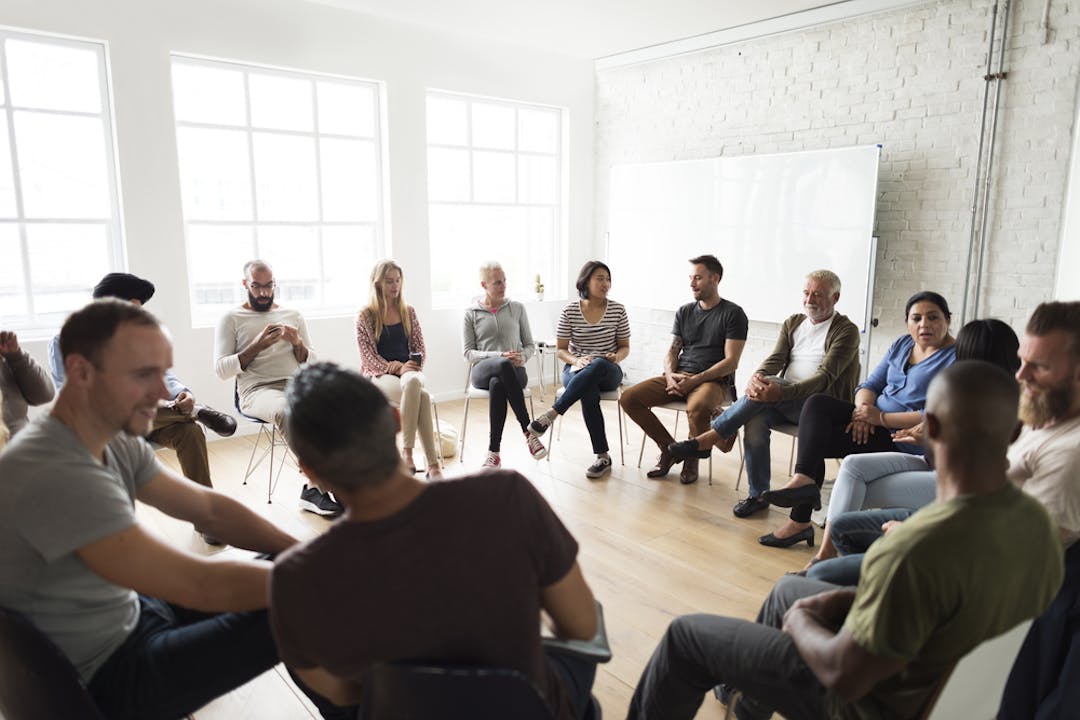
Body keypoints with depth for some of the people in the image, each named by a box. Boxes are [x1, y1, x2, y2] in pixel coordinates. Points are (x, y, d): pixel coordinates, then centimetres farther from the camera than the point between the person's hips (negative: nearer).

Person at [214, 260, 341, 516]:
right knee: (286, 410, -40)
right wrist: (258, 345, -10)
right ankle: (316, 484, -27)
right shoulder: (231, 319, 10)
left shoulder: (293, 314, 20)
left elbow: (311, 364, 18)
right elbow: (221, 369, -1)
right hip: (256, 390, -3)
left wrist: (297, 343, -3)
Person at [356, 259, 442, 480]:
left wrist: (415, 365, -8)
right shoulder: (365, 316, 4)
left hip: (408, 371, 3)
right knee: (421, 395, -36)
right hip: (379, 375, -3)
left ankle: (407, 452, -38)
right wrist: (396, 367, -16)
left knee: (412, 383, -39)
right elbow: (368, 356, -3)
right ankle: (432, 464, -33)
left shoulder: (408, 312, 15)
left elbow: (420, 349, 14)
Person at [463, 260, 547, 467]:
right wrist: (500, 356, -14)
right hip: (482, 371, -1)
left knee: (497, 384, -39)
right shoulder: (471, 313, 9)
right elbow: (468, 353, 2)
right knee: (504, 365, -40)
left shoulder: (517, 308, 13)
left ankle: (494, 452, -35)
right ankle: (528, 431, -40)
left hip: (514, 372, 1)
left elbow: (530, 345, 16)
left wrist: (522, 357, -9)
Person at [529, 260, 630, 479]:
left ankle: (551, 414, -37)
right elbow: (560, 350, 3)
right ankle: (603, 457, -31)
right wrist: (576, 360, -18)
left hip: (608, 372, 1)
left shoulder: (617, 310, 2)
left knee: (598, 366, -39)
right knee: (589, 393, -38)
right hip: (576, 370, -1)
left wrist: (616, 357, -14)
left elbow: (625, 347, 10)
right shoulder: (570, 311, 0)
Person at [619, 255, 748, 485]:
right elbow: (672, 351, 14)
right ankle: (670, 449, 1)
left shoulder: (733, 314, -1)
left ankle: (691, 457, -8)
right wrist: (670, 375, -8)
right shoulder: (684, 312, 16)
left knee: (697, 407, -41)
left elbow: (731, 362, -8)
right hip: (678, 377, 6)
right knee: (628, 399, -15)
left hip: (714, 381, -5)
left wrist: (695, 380, -18)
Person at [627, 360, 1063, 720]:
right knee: (788, 588, 29)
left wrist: (800, 623, -9)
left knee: (687, 634, 5)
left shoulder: (919, 550, -41)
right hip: (947, 681, 8)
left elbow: (846, 677, -29)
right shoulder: (1038, 523, -14)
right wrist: (855, 597, -1)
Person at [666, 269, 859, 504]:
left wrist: (781, 392, -32)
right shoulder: (792, 323, 15)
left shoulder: (846, 331, -3)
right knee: (756, 419, -29)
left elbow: (825, 377, -16)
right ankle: (758, 495, -17)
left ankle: (708, 438, -24)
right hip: (783, 400, 5)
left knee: (770, 383, -31)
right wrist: (757, 377, -24)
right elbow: (775, 359, 1)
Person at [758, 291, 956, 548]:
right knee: (816, 403, -13)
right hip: (875, 414, 8)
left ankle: (800, 522, -13)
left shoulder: (956, 359, -12)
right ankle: (803, 479, -23)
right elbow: (871, 384, 12)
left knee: (818, 441, -17)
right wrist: (863, 409, -11)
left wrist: (880, 418, -21)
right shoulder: (902, 344, 12)